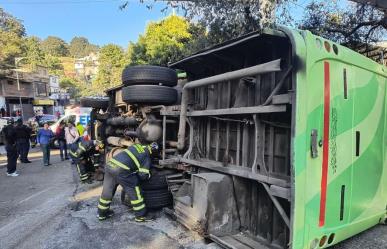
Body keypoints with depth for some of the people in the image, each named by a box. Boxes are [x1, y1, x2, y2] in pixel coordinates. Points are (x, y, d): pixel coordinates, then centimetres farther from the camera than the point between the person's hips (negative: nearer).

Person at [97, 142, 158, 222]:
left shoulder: (136, 146, 22)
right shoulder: (147, 158, 6)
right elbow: (143, 175, 1)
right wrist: (148, 176, 22)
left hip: (110, 164, 7)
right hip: (121, 170, -7)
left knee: (107, 190, 21)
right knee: (134, 191, 7)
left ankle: (102, 213, 38)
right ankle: (141, 215, 15)